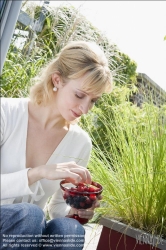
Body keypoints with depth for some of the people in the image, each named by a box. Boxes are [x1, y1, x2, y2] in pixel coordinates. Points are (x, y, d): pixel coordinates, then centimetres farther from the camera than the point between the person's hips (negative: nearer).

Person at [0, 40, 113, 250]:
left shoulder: (81, 142, -5)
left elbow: (57, 207, 5)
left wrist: (75, 210, -17)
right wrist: (38, 172, -32)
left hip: (32, 232, 3)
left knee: (69, 229, -28)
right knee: (29, 215, -33)